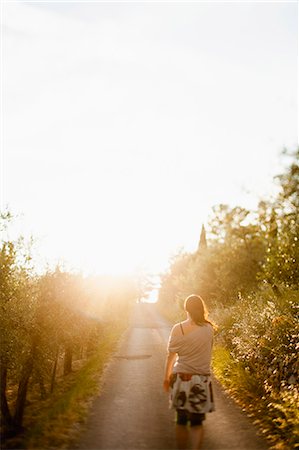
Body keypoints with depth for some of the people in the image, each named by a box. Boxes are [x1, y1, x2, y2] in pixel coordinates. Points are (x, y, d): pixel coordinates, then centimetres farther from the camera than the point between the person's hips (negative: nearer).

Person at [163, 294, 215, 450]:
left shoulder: (178, 329, -7)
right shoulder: (209, 329, -4)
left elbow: (170, 356, 0)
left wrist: (166, 377, 13)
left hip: (181, 379, 0)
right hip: (201, 381, 0)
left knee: (181, 420, 15)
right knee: (196, 423, 8)